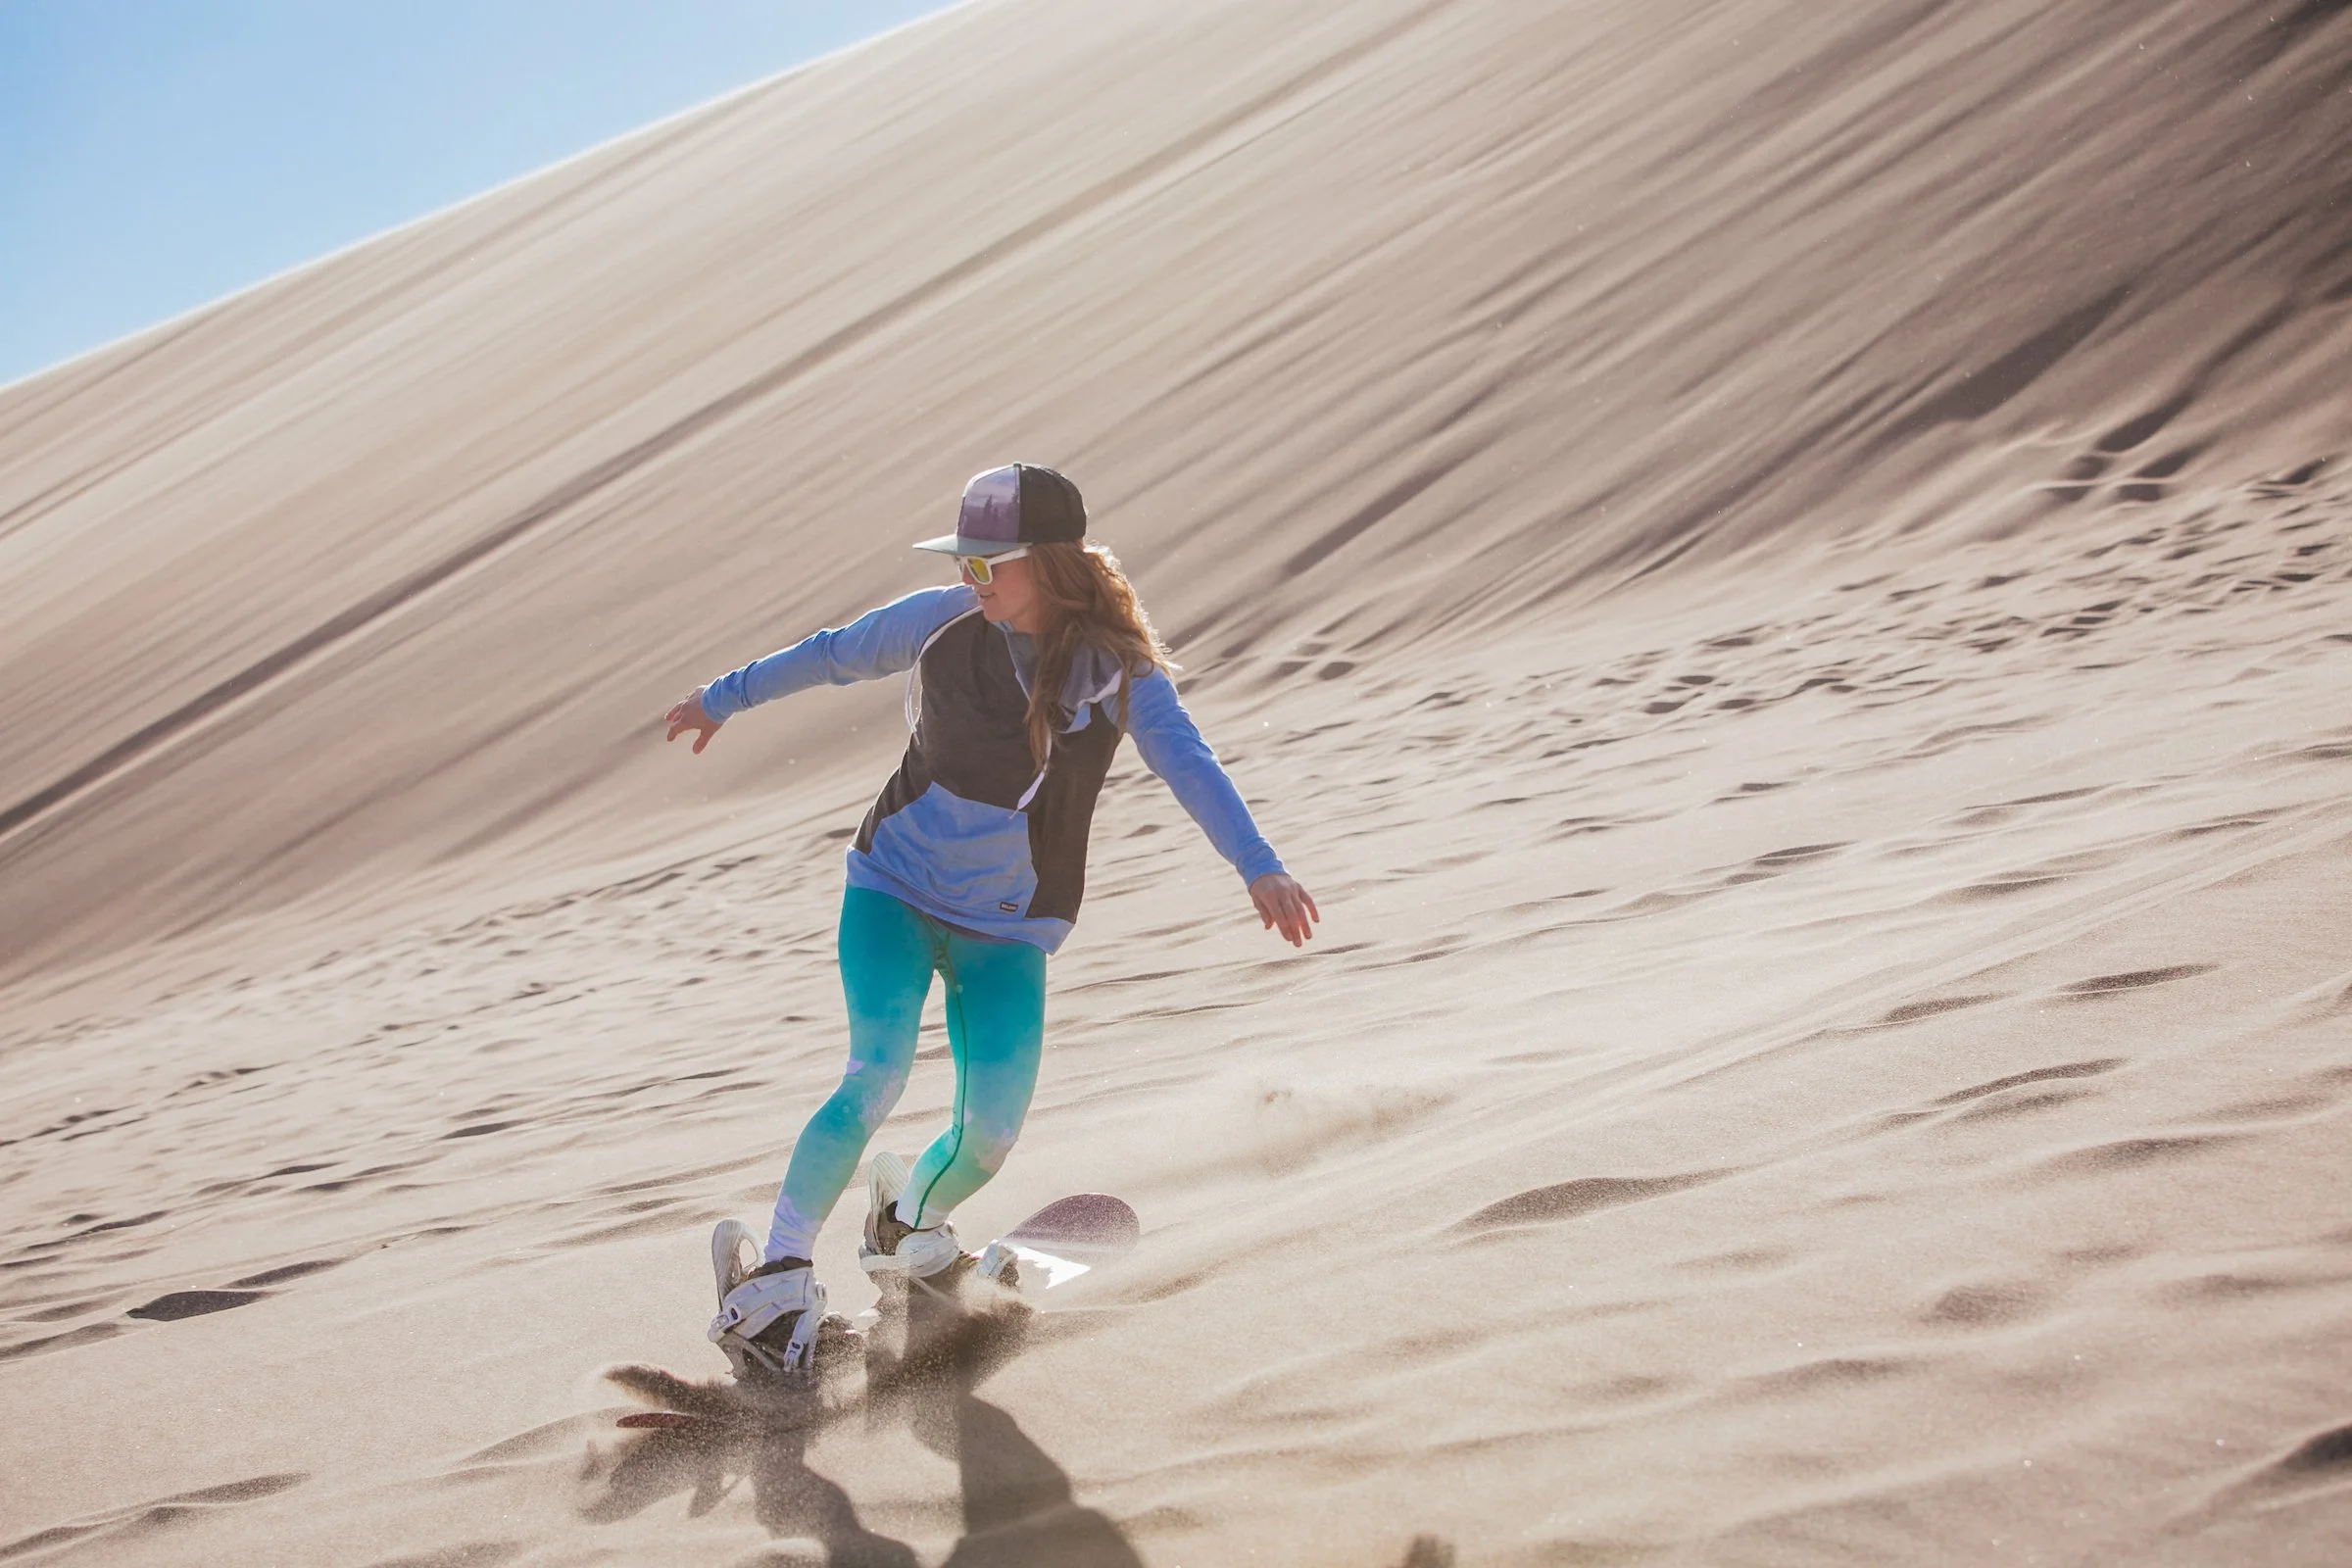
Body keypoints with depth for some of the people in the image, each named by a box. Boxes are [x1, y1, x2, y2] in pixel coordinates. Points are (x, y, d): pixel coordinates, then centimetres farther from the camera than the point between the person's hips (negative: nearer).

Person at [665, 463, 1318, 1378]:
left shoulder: (1117, 670, -13)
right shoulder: (944, 622, -9)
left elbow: (1189, 764, -27)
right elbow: (833, 656, 6)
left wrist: (1258, 866, -43)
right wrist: (722, 698, 19)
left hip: (1009, 933, 0)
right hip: (894, 889, 0)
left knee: (991, 1134, -8)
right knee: (877, 1077, -21)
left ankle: (907, 1223, 26)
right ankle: (780, 1277, -12)